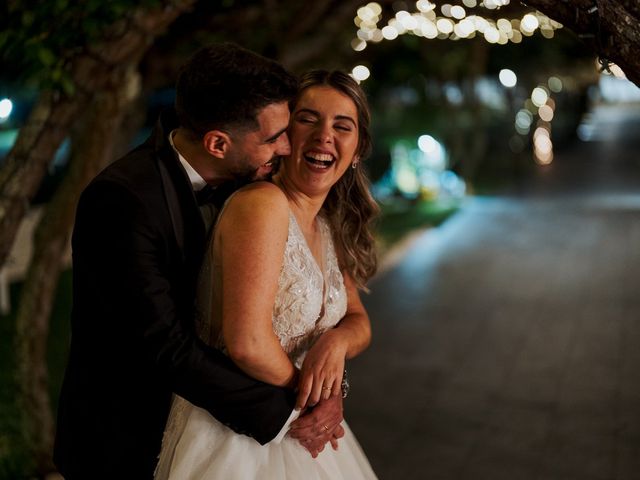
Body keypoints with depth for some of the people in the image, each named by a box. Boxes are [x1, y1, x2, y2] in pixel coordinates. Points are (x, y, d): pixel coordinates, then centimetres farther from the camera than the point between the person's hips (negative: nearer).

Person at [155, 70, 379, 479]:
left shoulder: (328, 228, 5)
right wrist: (303, 394, -11)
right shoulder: (262, 203, -21)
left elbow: (358, 321, 9)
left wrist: (337, 340, -14)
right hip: (233, 440, -9)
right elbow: (248, 343, -28)